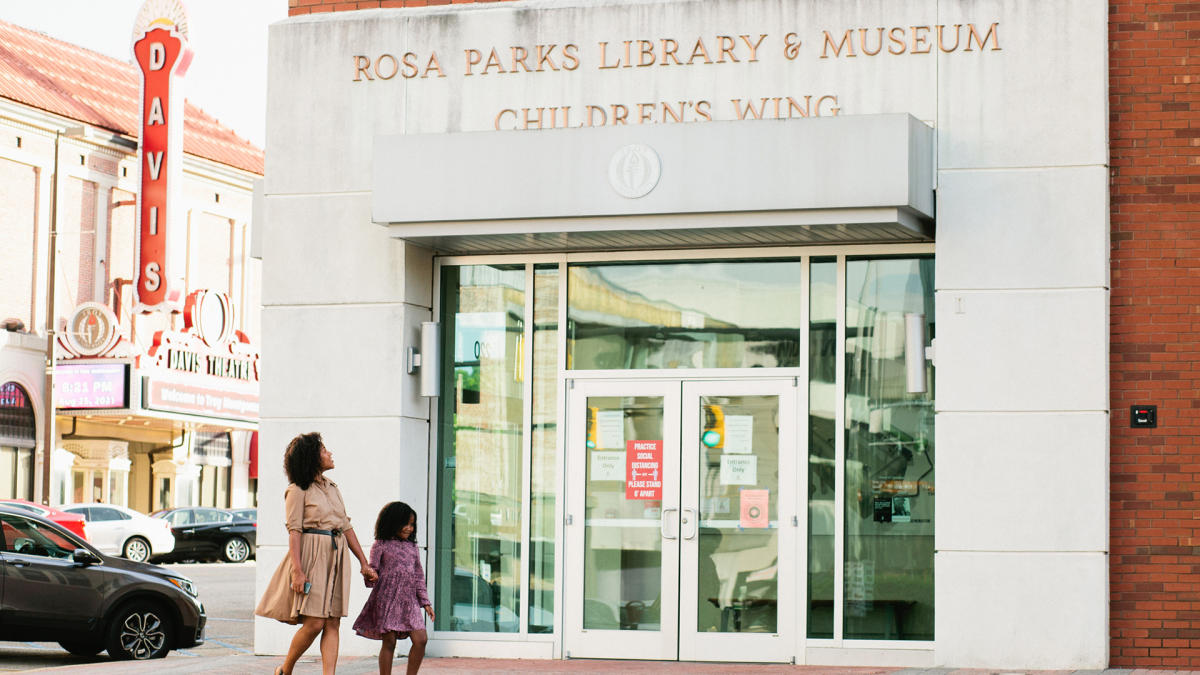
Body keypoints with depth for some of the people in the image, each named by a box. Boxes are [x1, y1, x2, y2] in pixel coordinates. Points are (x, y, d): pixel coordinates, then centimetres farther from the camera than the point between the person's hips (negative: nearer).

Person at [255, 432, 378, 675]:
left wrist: (364, 563, 16)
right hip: (312, 557, -7)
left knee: (332, 623, -1)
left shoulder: (331, 487, 17)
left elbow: (346, 527, 18)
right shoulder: (298, 490, -4)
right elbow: (294, 531, -9)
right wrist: (297, 570, -19)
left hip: (336, 558, 7)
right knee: (314, 623, -10)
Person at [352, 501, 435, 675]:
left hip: (409, 601, 5)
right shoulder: (381, 545, 2)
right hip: (387, 599, -5)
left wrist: (425, 602, 14)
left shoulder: (411, 547, 16)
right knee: (389, 642, -3)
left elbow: (419, 576, 18)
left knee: (420, 640, -5)